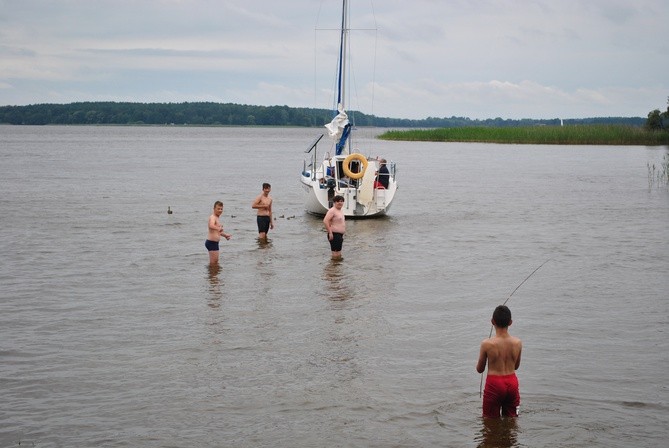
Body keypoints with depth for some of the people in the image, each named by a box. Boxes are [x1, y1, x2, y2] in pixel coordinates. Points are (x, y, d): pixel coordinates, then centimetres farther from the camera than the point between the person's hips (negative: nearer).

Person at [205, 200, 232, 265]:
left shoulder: (217, 218, 15)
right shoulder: (212, 217, -16)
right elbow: (211, 226, -41)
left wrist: (225, 235, 31)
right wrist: (218, 228, -58)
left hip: (215, 243, 10)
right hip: (211, 242, -10)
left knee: (216, 261, 21)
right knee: (213, 262, -6)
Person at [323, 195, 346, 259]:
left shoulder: (340, 211, 16)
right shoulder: (332, 210, -13)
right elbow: (325, 221, -23)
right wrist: (330, 233, -24)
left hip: (340, 235, 10)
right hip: (334, 235, -10)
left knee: (339, 254, 14)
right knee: (335, 255, -9)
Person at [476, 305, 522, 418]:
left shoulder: (487, 344, -15)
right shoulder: (517, 343, -6)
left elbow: (479, 369, -2)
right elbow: (516, 366, 10)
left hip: (494, 383, -3)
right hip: (512, 382, 3)